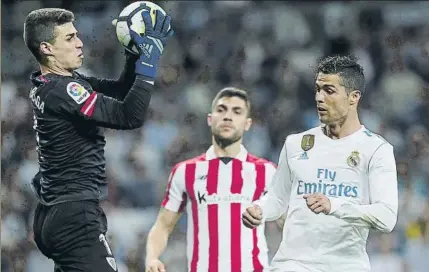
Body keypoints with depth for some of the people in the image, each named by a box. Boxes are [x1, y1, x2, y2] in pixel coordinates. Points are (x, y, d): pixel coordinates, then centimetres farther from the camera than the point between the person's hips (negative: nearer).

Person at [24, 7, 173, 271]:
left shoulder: (48, 86, 13)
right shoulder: (61, 90, -17)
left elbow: (119, 90, 18)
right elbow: (129, 116, -22)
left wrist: (137, 53, 4)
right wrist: (148, 62, -18)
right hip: (74, 217, -11)